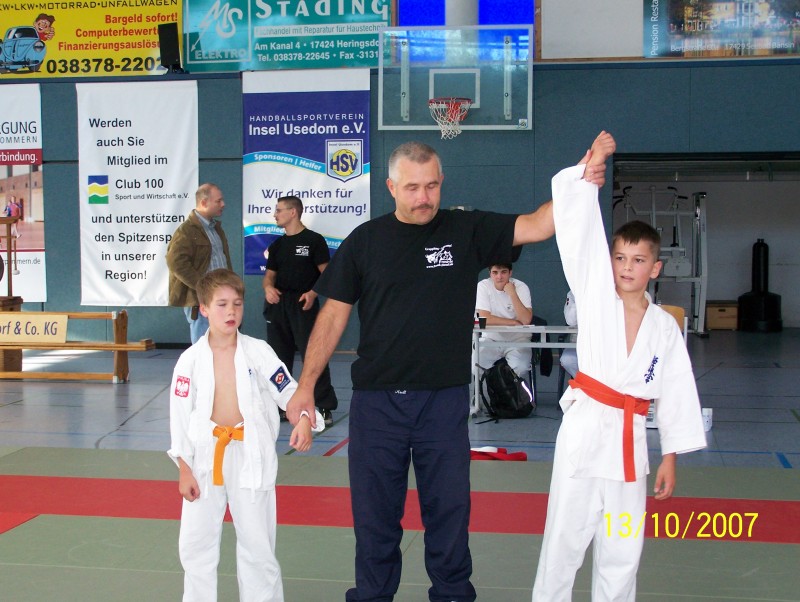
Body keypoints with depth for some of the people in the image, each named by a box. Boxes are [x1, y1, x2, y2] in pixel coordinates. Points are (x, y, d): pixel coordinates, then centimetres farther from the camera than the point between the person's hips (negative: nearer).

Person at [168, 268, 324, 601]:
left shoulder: (258, 352, -6)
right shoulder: (191, 360, -4)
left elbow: (289, 390, -6)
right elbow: (180, 415, -1)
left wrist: (303, 420, -27)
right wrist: (184, 470, 0)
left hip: (251, 455, -1)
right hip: (205, 456, 1)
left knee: (257, 543, 6)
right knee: (195, 543, 11)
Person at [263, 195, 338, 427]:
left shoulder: (314, 240, -3)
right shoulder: (276, 245, 16)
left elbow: (326, 273, -5)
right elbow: (270, 274, 16)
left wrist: (313, 293, -22)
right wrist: (268, 288, -7)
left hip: (303, 304, -6)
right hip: (278, 304, 6)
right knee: (279, 356, 12)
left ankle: (324, 407, -7)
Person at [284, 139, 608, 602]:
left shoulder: (467, 231, 1)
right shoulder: (365, 241, 0)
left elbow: (537, 226, -7)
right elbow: (334, 314, 2)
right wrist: (306, 385, -1)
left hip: (445, 399, 0)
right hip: (377, 399, 0)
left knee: (449, 507, 11)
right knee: (375, 510, 10)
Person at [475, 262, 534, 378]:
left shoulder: (521, 287, -9)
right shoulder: (483, 286, -8)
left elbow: (526, 320, -21)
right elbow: (485, 319, -17)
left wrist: (512, 293, -24)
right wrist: (514, 323, -15)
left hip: (517, 339, -1)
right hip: (491, 338, 1)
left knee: (521, 367, -29)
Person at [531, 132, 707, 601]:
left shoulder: (665, 326, 5)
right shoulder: (595, 296, -1)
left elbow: (677, 392, 9)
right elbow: (579, 227, -8)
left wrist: (671, 457, 8)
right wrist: (591, 165, -12)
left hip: (631, 439, 3)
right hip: (586, 429, -2)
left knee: (622, 549, 12)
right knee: (565, 537, 0)